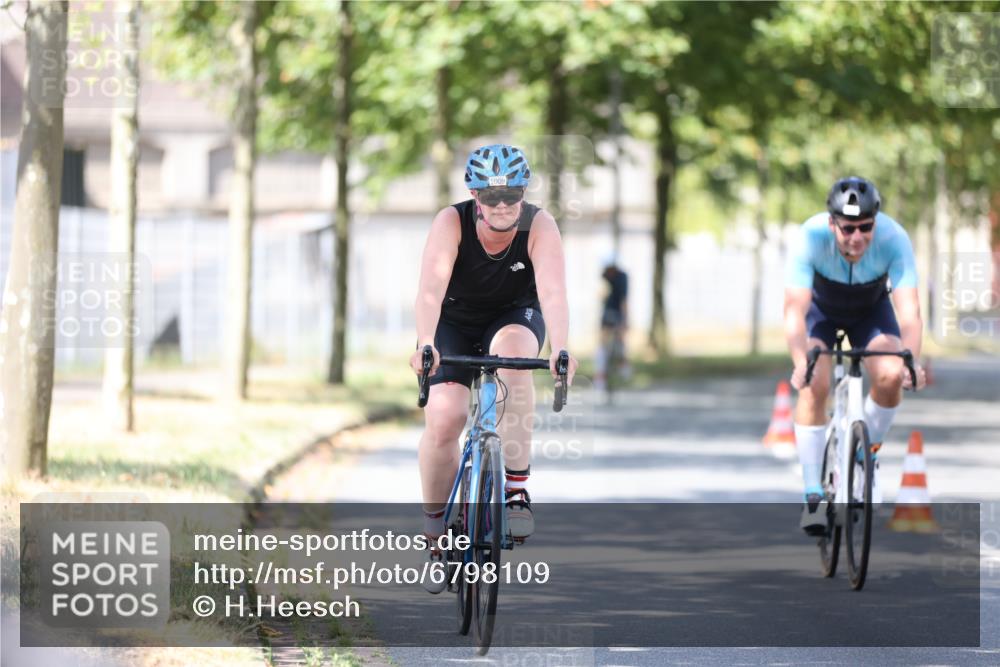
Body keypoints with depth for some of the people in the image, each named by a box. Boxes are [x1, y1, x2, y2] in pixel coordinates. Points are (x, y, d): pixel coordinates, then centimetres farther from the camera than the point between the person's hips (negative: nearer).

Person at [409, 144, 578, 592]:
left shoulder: (539, 226, -25)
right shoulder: (452, 223, -26)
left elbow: (552, 292, -37)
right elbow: (431, 287, -38)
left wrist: (561, 350, -55)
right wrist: (425, 345, -55)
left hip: (515, 317, 0)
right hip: (455, 323, 0)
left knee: (512, 353, -36)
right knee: (444, 416, -21)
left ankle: (516, 488, -28)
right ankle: (437, 530, 1)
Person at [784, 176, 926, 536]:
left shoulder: (894, 239, -34)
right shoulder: (811, 237, -36)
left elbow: (909, 310, -38)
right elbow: (795, 310, -40)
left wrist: (911, 360, -56)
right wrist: (800, 363, -57)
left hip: (871, 309, 1)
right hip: (821, 308, -1)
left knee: (891, 378, -23)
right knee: (814, 385, -24)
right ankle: (813, 494, -14)